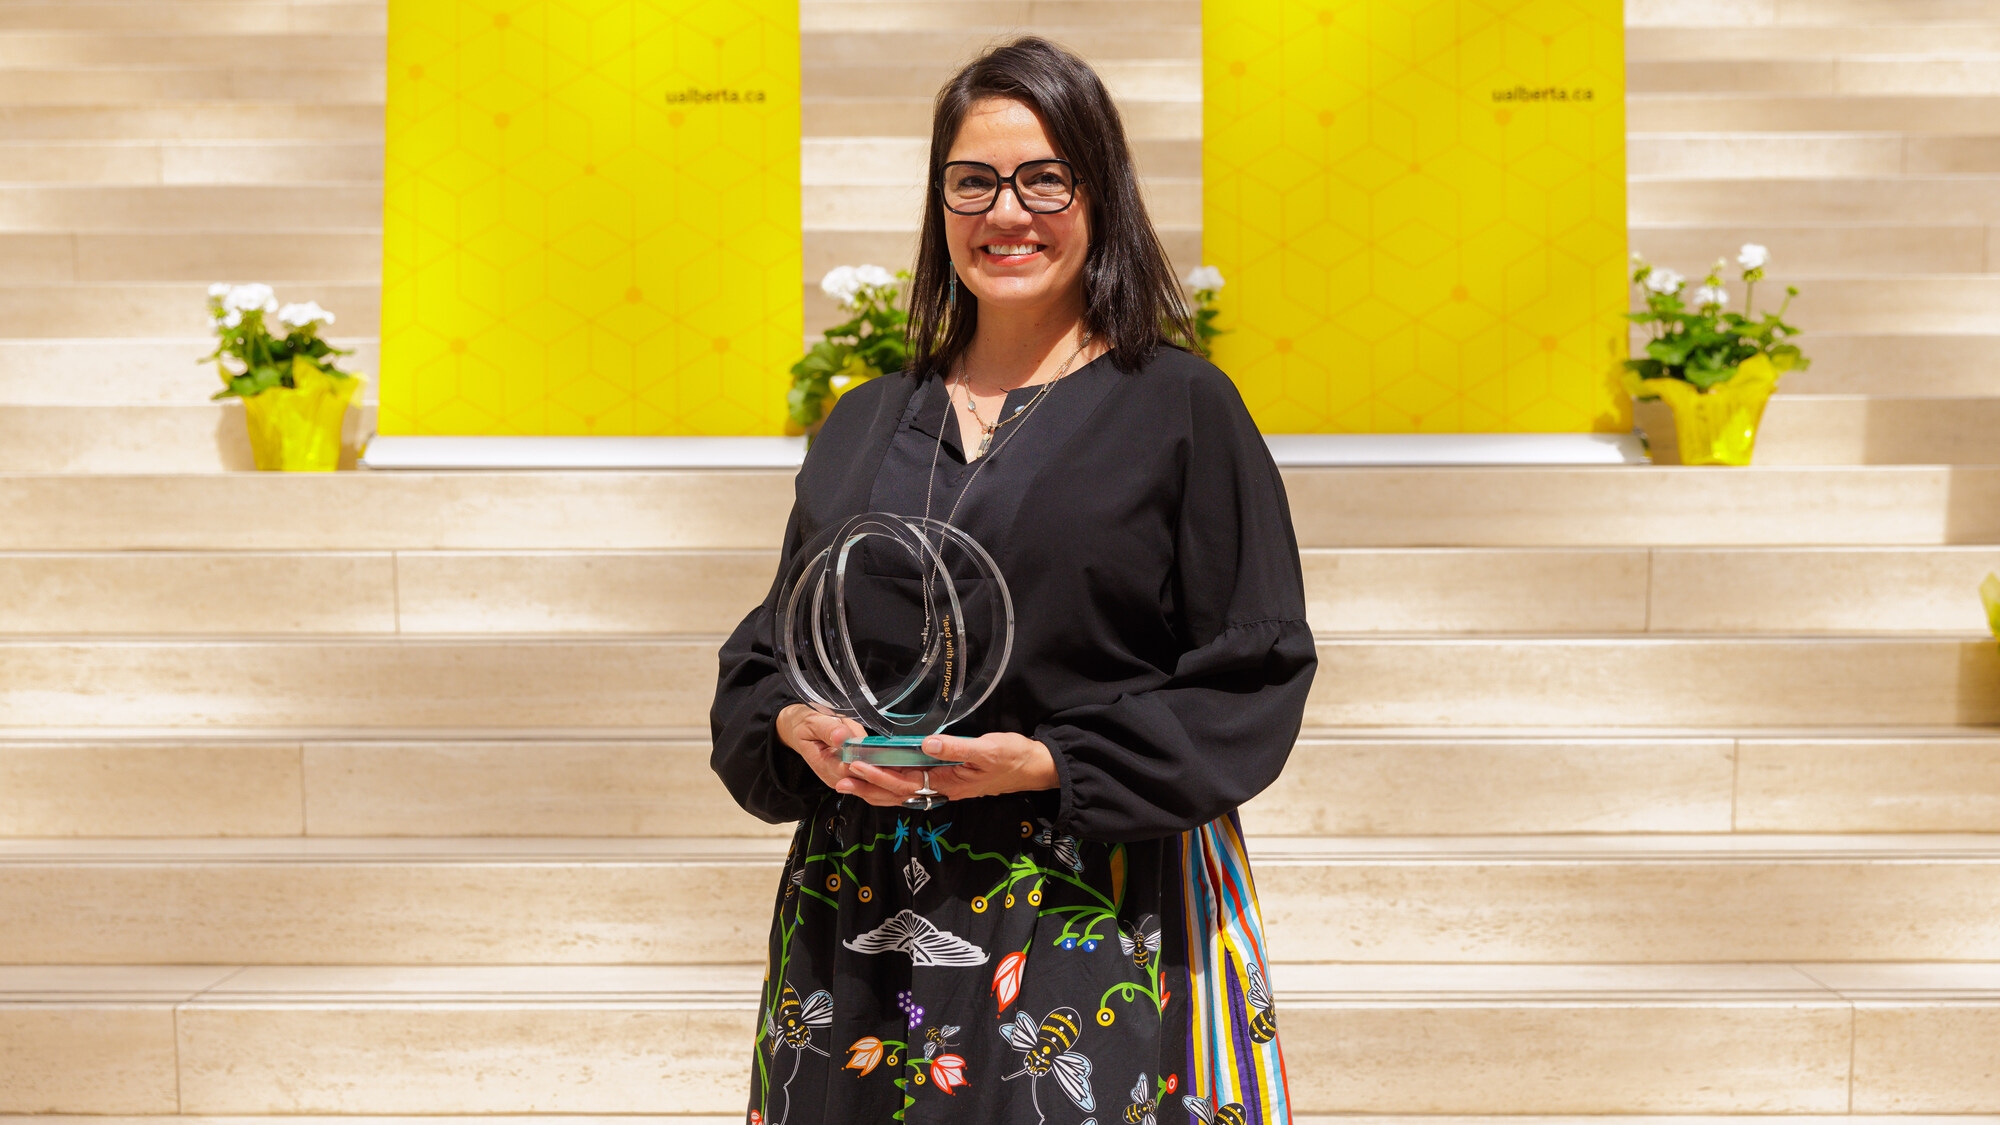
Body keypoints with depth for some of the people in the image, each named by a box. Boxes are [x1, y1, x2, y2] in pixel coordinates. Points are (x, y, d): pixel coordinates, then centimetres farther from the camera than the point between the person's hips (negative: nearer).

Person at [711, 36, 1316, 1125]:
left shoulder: (1182, 409, -1)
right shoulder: (866, 424, 13)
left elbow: (1255, 672, -5)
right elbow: (764, 652, 15)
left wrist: (1054, 764, -16)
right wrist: (795, 728, -8)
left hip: (1093, 914, -3)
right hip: (864, 913, 4)